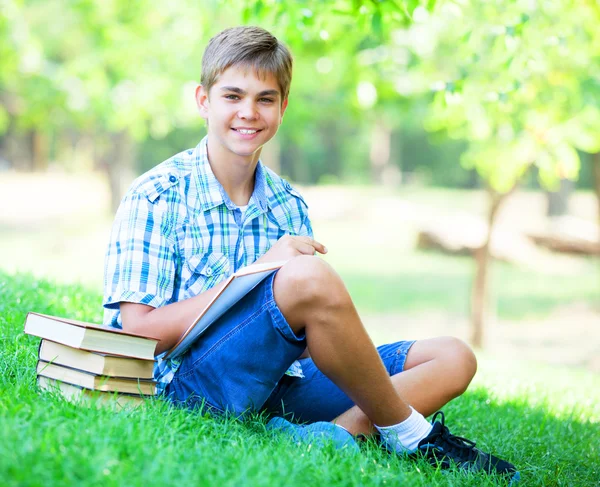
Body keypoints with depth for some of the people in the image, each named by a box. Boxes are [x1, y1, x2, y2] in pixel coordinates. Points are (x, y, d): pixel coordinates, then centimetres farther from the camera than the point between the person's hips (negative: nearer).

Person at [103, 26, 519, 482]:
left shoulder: (290, 206, 13)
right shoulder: (156, 197, -5)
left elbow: (306, 328, 14)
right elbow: (138, 333, -13)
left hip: (278, 384, 7)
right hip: (192, 385, -7)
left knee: (453, 359, -3)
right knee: (308, 276, -32)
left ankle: (328, 435, -28)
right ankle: (409, 435, -13)